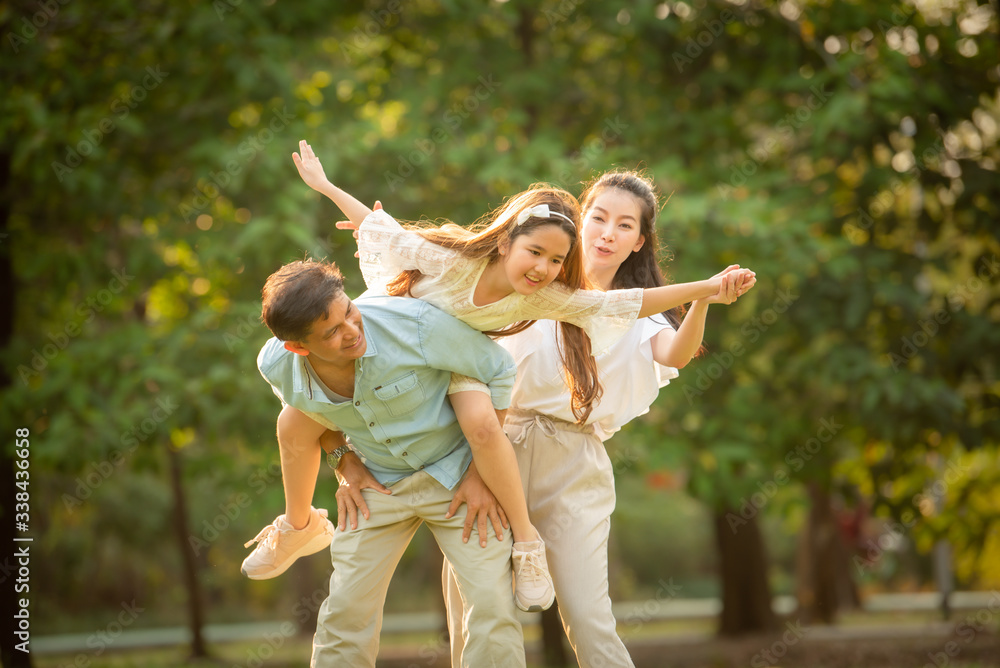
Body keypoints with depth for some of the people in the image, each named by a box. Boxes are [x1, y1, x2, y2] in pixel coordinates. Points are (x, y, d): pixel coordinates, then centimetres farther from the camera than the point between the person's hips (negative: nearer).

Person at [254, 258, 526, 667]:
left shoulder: (415, 324, -32)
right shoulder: (277, 367, -19)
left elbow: (499, 369, -16)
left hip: (454, 475, -3)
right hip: (377, 482, 3)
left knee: (491, 601, -14)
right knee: (346, 608, -2)